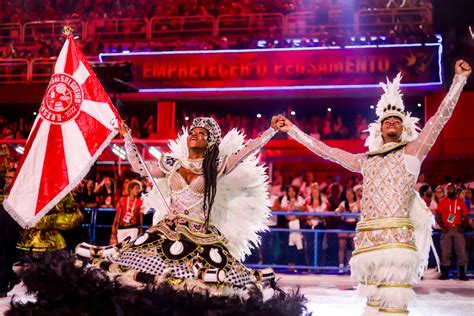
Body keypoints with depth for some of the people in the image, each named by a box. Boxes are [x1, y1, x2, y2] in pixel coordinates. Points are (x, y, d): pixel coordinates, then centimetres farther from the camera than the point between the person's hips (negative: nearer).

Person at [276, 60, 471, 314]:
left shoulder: (412, 151, 11)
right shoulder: (366, 160, 22)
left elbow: (441, 115, 7)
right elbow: (325, 150, 27)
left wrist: (460, 78, 5)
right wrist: (292, 130, 30)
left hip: (396, 235, -5)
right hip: (367, 237, 5)